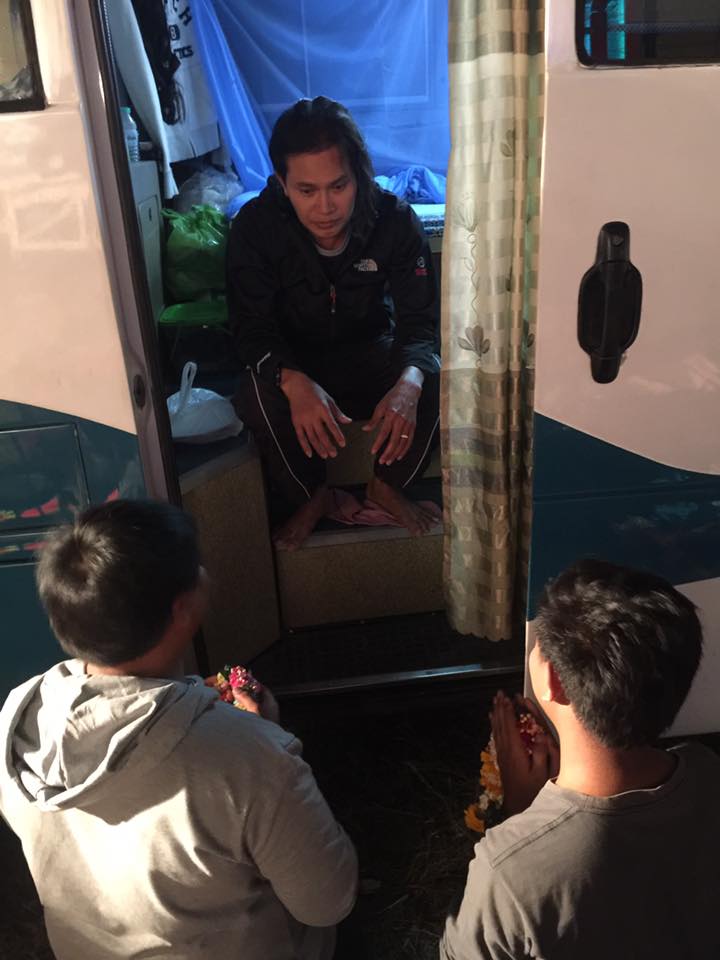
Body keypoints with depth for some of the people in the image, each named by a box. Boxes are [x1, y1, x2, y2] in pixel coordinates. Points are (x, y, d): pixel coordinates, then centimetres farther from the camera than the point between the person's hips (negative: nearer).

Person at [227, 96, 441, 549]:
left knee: (436, 379, -27)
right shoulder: (256, 226, -22)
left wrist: (408, 384, -45)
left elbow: (420, 320, -20)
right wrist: (296, 383, -48)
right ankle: (312, 495, -4)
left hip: (371, 347, 1)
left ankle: (387, 486, 0)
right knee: (257, 393, -33)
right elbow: (253, 326, -24)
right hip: (292, 357, 0)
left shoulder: (395, 220, -20)